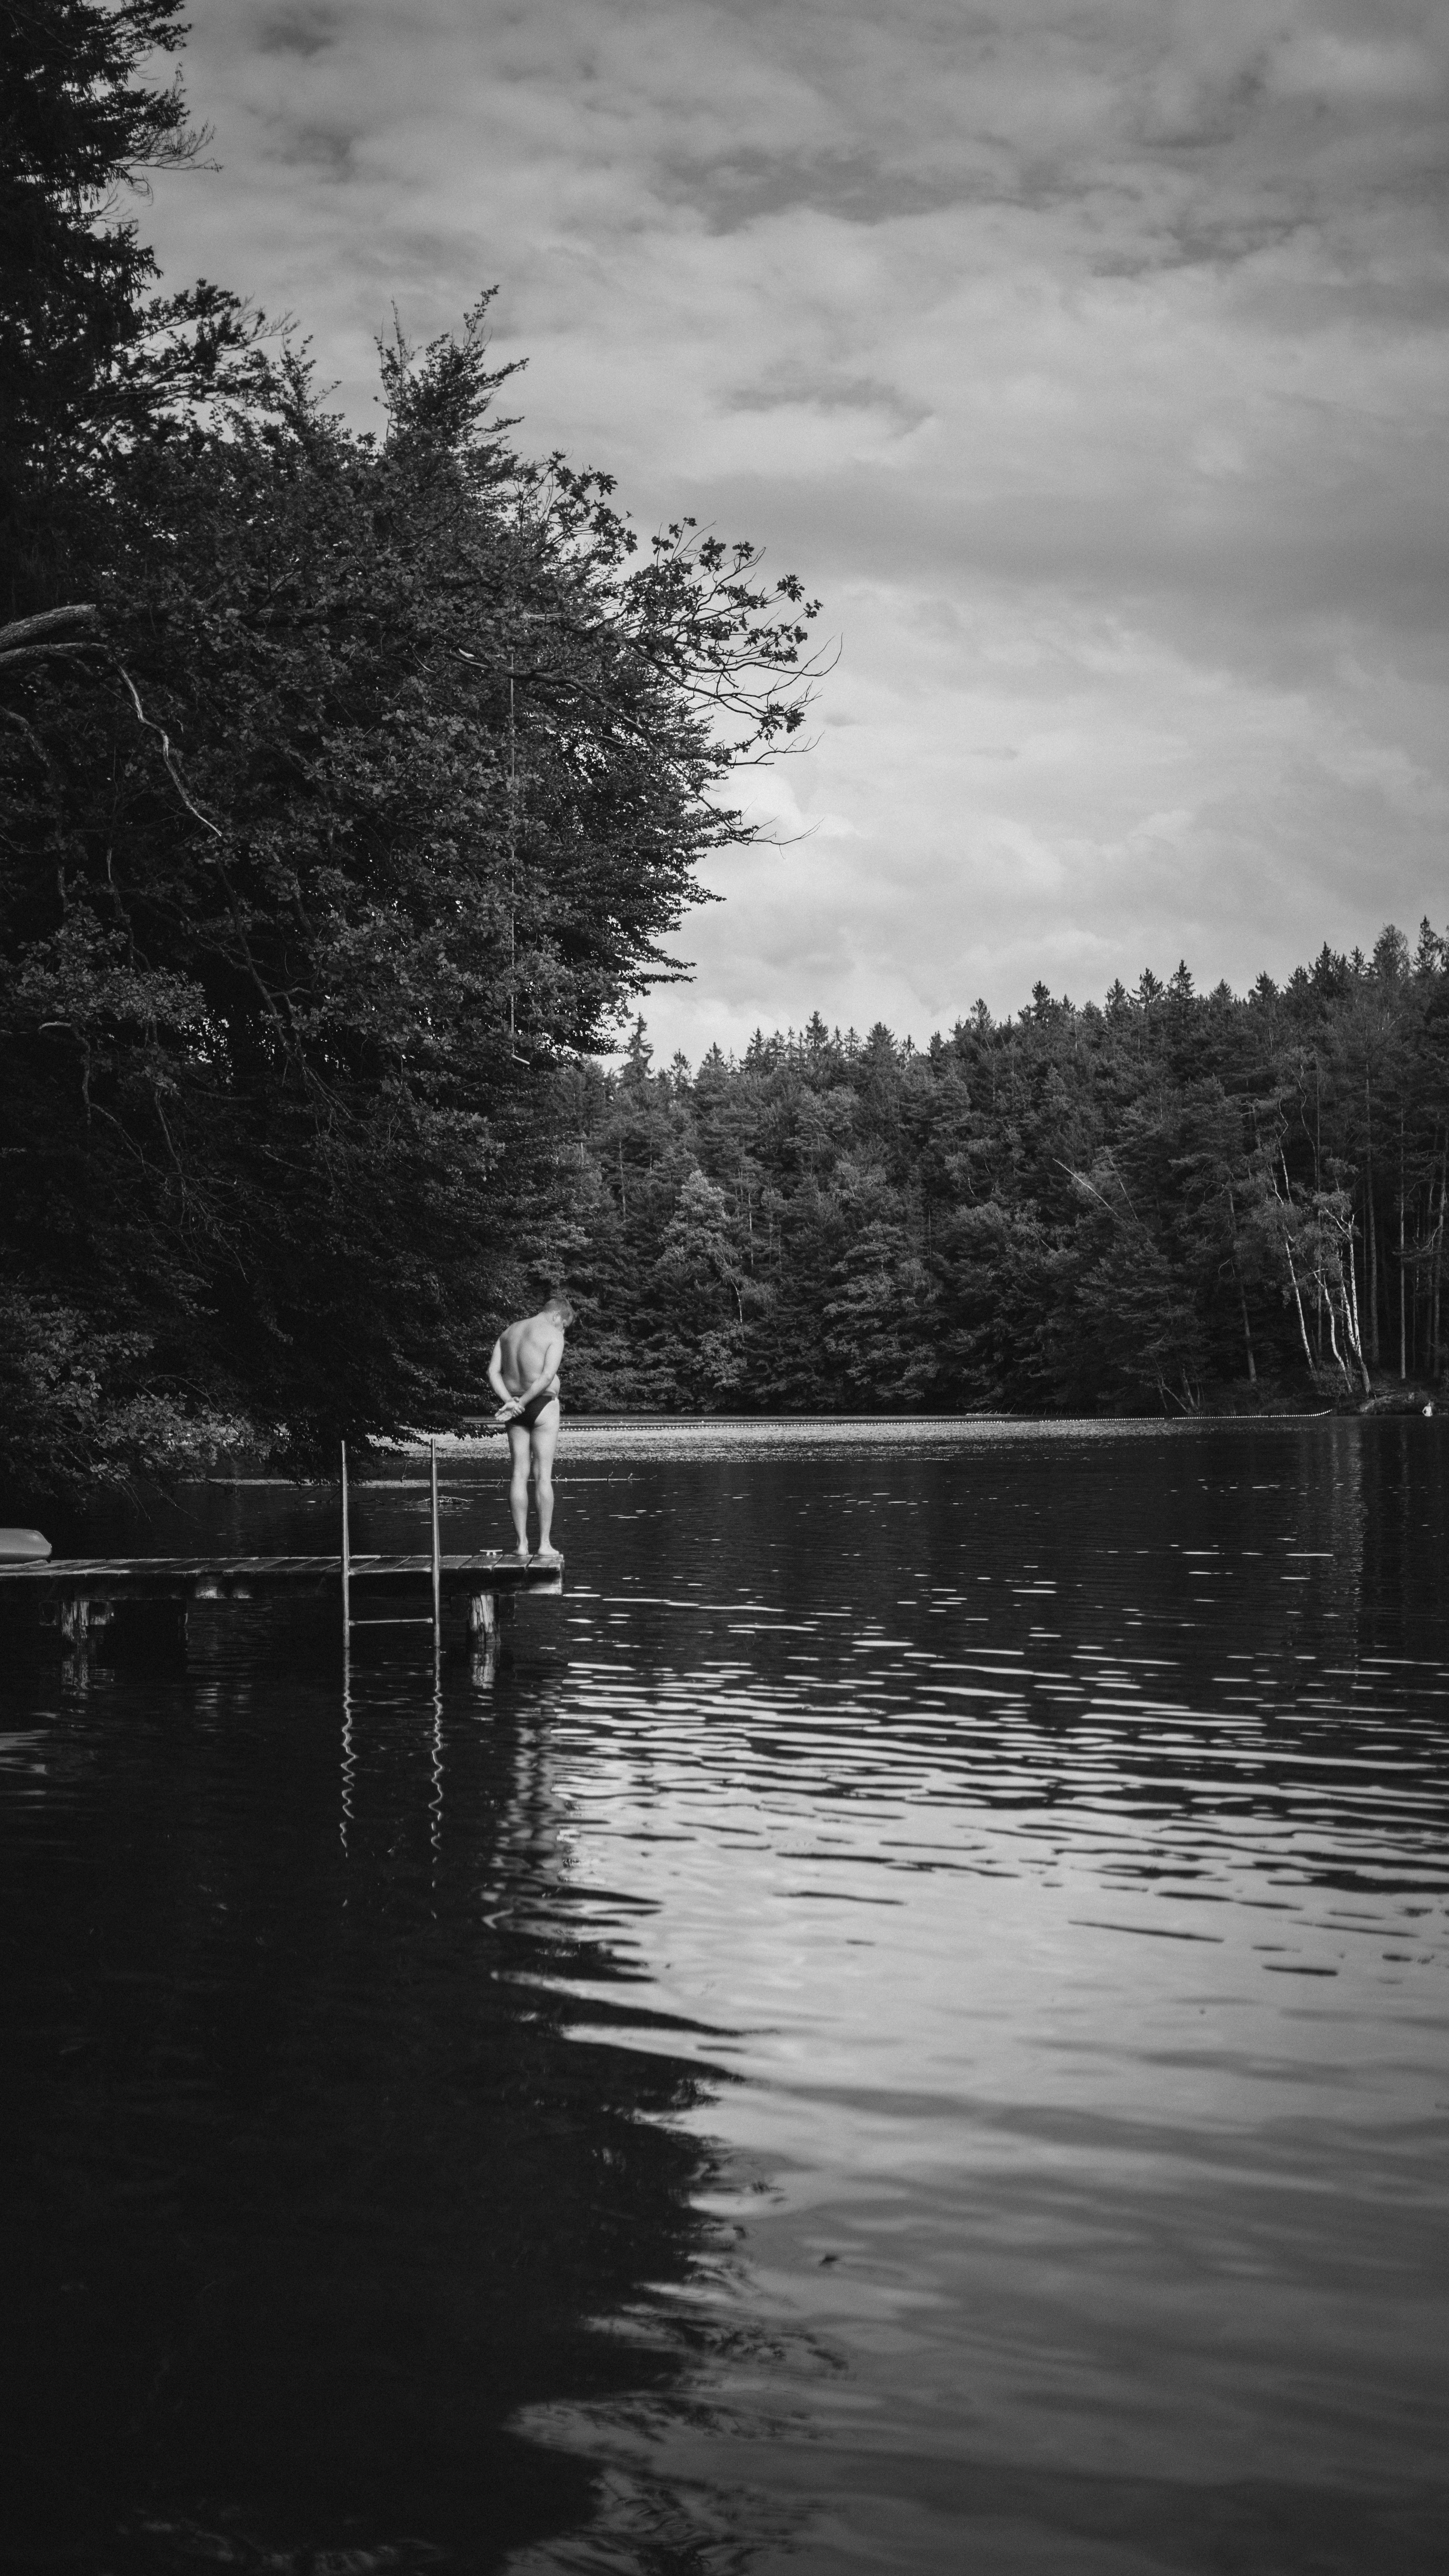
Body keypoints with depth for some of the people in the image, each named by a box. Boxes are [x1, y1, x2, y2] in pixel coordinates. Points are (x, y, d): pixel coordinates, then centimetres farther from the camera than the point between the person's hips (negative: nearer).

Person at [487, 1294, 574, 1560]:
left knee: (519, 1473, 6)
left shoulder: (509, 1333, 14)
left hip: (517, 1409, 6)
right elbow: (547, 1377, -19)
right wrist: (521, 1404, -14)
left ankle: (521, 1543, 5)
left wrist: (510, 1401, -8)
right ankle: (545, 1544, -3)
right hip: (543, 1404, -6)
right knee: (544, 1475, -3)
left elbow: (493, 1372, 4)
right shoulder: (554, 1336, -7)